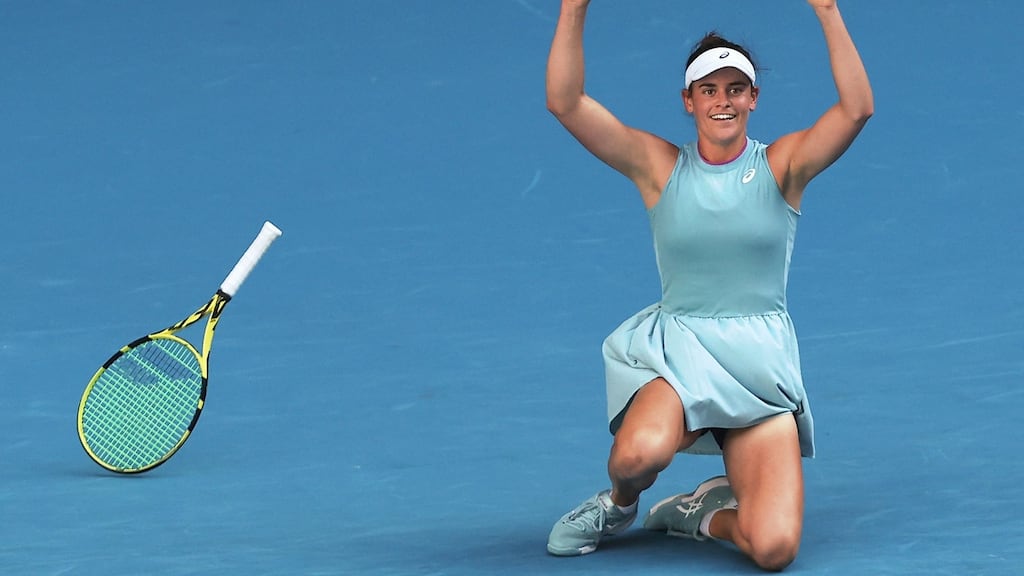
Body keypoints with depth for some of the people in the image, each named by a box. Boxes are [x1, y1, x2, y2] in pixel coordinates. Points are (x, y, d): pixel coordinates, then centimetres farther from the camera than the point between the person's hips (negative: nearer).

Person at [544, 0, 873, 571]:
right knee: (641, 451, -37)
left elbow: (857, 109, -15)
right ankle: (618, 504, 2)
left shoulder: (782, 165, 2)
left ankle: (705, 513, 19)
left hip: (760, 363, 0)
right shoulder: (659, 166, 2)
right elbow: (566, 102, -8)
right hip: (675, 350, 0)